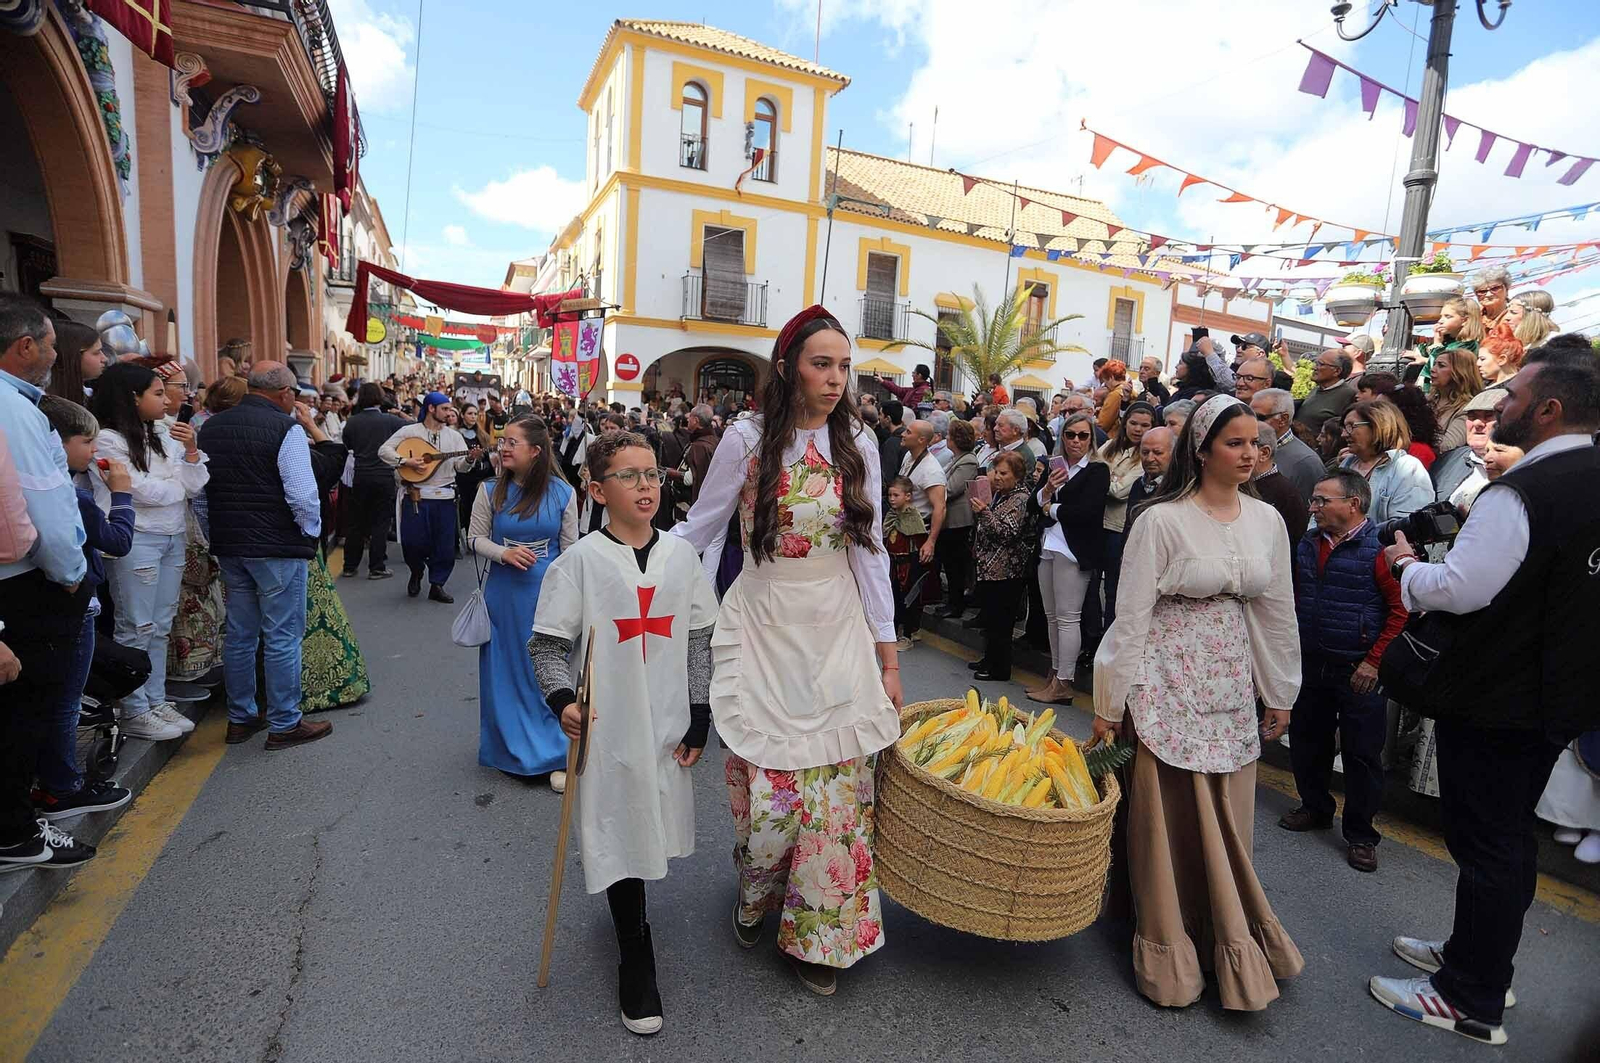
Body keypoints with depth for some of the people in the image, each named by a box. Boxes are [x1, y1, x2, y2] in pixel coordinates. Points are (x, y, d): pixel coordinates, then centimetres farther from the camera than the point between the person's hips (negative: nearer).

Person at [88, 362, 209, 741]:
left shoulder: (164, 435, 11)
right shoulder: (108, 440, -8)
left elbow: (195, 484, 6)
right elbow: (143, 491, -15)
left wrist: (191, 451, -8)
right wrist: (181, 486, 2)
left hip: (173, 539, 7)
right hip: (136, 540, -7)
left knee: (160, 626, 11)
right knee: (136, 628, -1)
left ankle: (156, 701, 20)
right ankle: (134, 713, 7)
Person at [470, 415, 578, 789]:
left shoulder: (562, 492, -7)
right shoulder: (491, 491, -4)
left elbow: (570, 550, -1)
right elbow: (475, 538, 4)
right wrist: (504, 553, -16)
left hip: (548, 593, -2)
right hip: (504, 593, 2)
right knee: (507, 671, 13)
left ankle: (556, 756, 16)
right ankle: (513, 749, 33)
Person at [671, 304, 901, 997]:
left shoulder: (856, 442, 1)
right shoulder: (747, 438, -7)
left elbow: (870, 551, 4)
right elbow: (696, 530, 1)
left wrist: (887, 655, 4)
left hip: (839, 634, 3)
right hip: (764, 631, -2)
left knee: (836, 789, 6)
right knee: (768, 788, 1)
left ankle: (815, 935, 30)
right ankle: (755, 894, 36)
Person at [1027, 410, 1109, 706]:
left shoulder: (1097, 470, -3)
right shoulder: (1055, 466, 15)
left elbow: (1086, 511, -15)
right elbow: (1034, 506, 12)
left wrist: (1052, 509, -3)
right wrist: (1047, 489, -7)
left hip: (1074, 549, -7)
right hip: (1048, 547, 7)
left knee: (1068, 617, -4)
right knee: (1052, 615, 12)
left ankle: (1064, 684, 2)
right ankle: (1055, 675, 21)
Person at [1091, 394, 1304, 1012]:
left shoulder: (1266, 520, 4)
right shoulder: (1161, 520, -12)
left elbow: (1278, 613, 12)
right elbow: (1132, 616, -11)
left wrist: (1281, 695, 15)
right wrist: (1109, 706, -9)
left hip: (1233, 684, 5)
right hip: (1170, 682, -5)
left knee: (1230, 820, 13)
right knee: (1169, 816, 6)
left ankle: (1232, 943, 34)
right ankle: (1170, 945, 26)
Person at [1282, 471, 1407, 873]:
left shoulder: (1380, 548, -14)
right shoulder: (1307, 545, 7)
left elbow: (1403, 609, -15)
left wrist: (1374, 661, -16)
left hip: (1359, 672, -6)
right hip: (1310, 664, 6)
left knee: (1362, 753, 4)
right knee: (1306, 740, 16)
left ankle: (1360, 834, 19)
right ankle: (1316, 809, 35)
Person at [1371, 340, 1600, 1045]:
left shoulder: (1521, 494, -24)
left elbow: (1458, 589, -27)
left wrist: (1404, 564, -8)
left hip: (1493, 704, -9)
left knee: (1485, 845, 4)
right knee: (1511, 838, 21)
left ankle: (1471, 1001, 19)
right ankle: (1481, 958, 38)